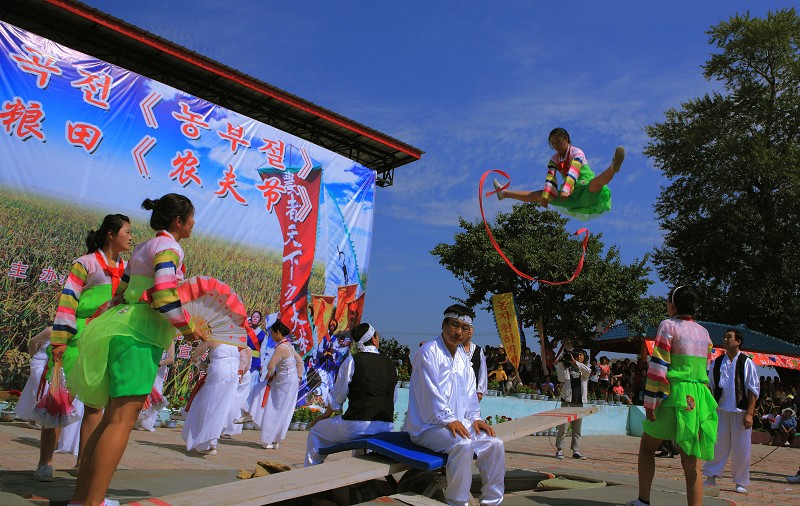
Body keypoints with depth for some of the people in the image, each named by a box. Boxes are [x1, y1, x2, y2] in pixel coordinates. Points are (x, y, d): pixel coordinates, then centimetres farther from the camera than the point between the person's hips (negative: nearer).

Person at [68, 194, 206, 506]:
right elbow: (165, 298, -18)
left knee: (114, 416, 12)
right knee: (123, 419, -12)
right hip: (140, 335, -10)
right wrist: (188, 329, -6)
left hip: (122, 327, 10)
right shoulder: (169, 247, -7)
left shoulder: (142, 249, 21)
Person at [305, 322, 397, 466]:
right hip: (385, 425, 5)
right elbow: (393, 399, 14)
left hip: (357, 425, -5)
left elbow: (337, 397, 1)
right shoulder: (390, 364, 8)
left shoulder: (353, 360, -4)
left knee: (315, 430, 16)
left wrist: (323, 416, 17)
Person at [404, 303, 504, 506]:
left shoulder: (463, 357, 15)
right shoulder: (428, 352, -10)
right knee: (462, 445, -32)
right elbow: (430, 392, -17)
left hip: (459, 423, 8)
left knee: (495, 444, -10)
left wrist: (474, 418, 3)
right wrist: (448, 420, -21)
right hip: (428, 426, -8)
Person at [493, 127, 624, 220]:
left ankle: (613, 168, -71)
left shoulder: (577, 153, -9)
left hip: (587, 193, -5)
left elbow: (573, 173, -25)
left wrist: (565, 190, -40)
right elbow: (550, 178, -5)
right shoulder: (555, 159, 9)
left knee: (595, 181, -39)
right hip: (573, 197, 5)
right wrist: (545, 195, -20)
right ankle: (504, 193, 11)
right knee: (540, 194, 4)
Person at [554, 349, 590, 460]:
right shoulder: (565, 367, 8)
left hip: (579, 401, 3)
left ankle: (576, 451, 13)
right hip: (567, 399, -3)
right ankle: (559, 450, -1)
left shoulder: (583, 369, 14)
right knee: (563, 427, -6)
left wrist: (575, 362, -18)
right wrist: (560, 364, -9)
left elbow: (588, 372, -11)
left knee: (577, 429, 7)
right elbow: (562, 379, -8)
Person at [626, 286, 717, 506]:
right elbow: (704, 368, 18)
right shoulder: (703, 332, 14)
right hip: (699, 399, 6)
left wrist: (650, 401, -9)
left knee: (647, 447, 12)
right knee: (691, 463, 5)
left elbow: (658, 366, -12)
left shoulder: (669, 325, -6)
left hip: (674, 396, -5)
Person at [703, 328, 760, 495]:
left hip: (741, 411, -2)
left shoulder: (746, 362, -3)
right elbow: (710, 386, 13)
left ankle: (741, 483, 18)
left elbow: (753, 390, -4)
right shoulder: (717, 363, 8)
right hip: (721, 409, 3)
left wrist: (749, 413, -10)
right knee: (718, 444, 1)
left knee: (741, 449, 4)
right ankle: (711, 477, 10)